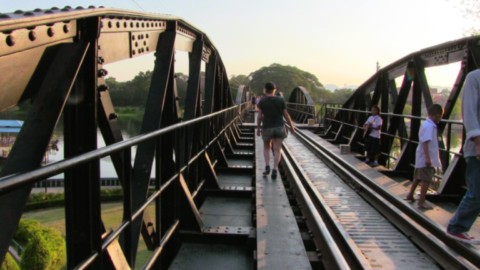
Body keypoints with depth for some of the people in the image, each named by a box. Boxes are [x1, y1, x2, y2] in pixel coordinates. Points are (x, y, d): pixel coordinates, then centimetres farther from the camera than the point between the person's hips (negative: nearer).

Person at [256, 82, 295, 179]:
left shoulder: (261, 101, -5)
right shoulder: (281, 100, -2)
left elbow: (259, 116, -6)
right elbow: (286, 115, 0)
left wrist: (258, 128, 5)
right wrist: (291, 126, 10)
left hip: (267, 128, 0)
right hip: (279, 127, 0)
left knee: (266, 147, 20)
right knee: (277, 150, 3)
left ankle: (267, 167, 4)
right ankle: (274, 170, -12)